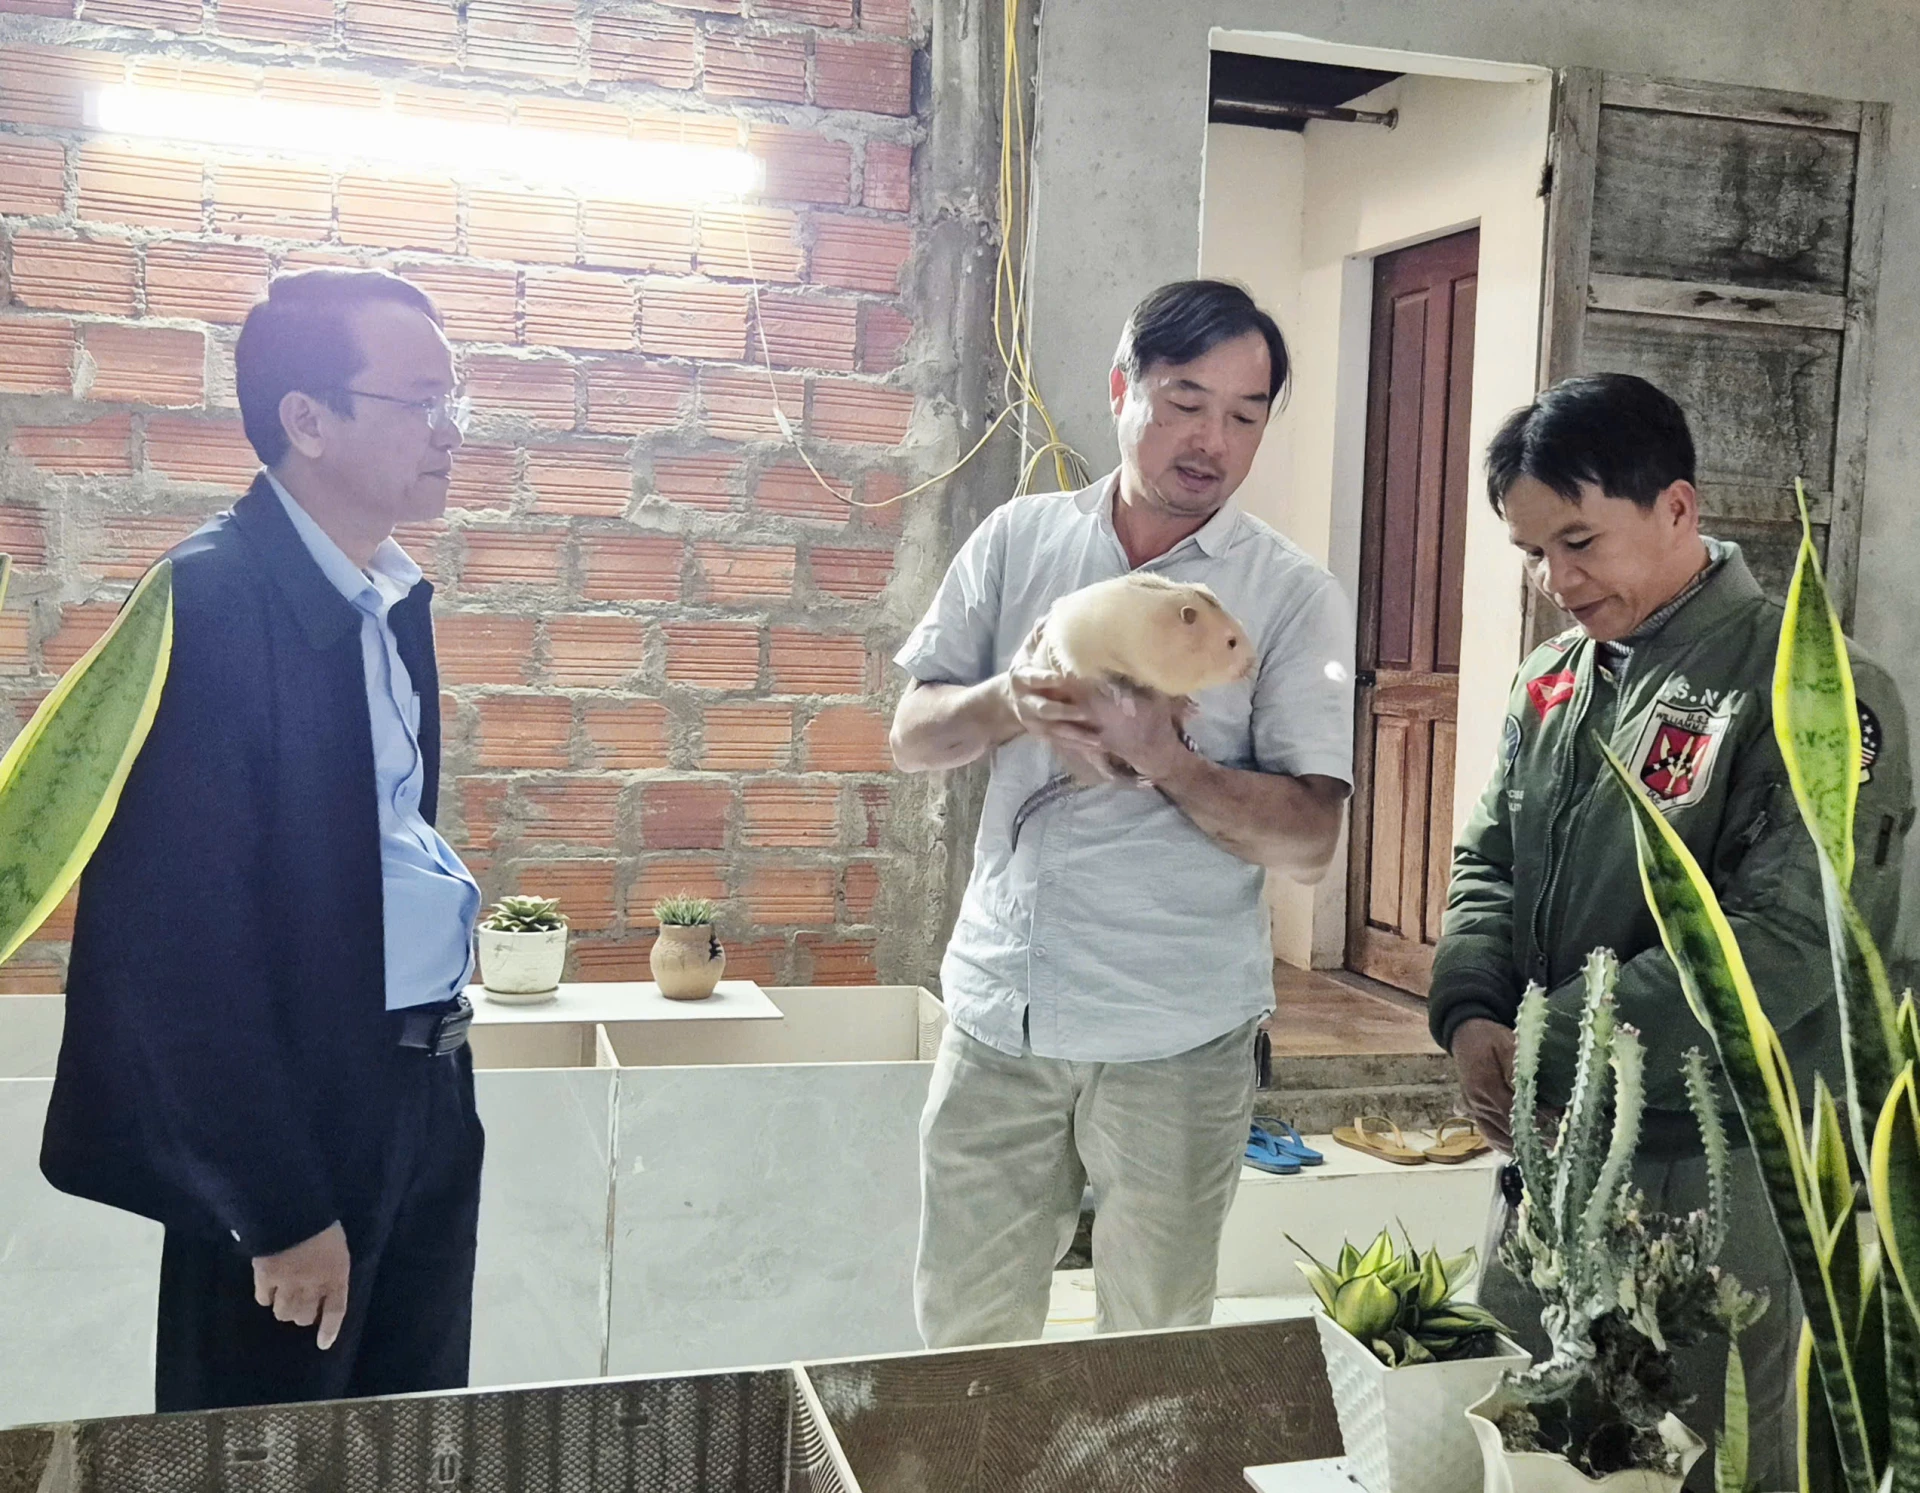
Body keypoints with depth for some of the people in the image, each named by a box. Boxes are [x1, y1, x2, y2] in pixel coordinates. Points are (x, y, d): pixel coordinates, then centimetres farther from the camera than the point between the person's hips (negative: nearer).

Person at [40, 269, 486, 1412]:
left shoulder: (395, 595, 8)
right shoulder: (211, 604, -17)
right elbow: (181, 946, -19)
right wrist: (281, 1208, -16)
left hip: (429, 1088, 7)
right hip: (299, 1109, -7)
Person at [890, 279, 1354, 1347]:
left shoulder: (1294, 598, -4)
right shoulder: (1019, 540, 5)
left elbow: (1309, 840, -9)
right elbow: (914, 737, 7)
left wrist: (1157, 753, -23)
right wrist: (1009, 704, -14)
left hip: (1178, 1038, -2)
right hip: (998, 1012, 3)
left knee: (1156, 1362, 13)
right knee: (963, 1334, 14)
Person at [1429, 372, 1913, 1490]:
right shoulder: (1553, 681, 9)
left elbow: (1791, 943, -23)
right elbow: (1490, 861, 13)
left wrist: (1554, 1051, -21)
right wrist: (1471, 1011, -7)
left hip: (1720, 1170, -7)